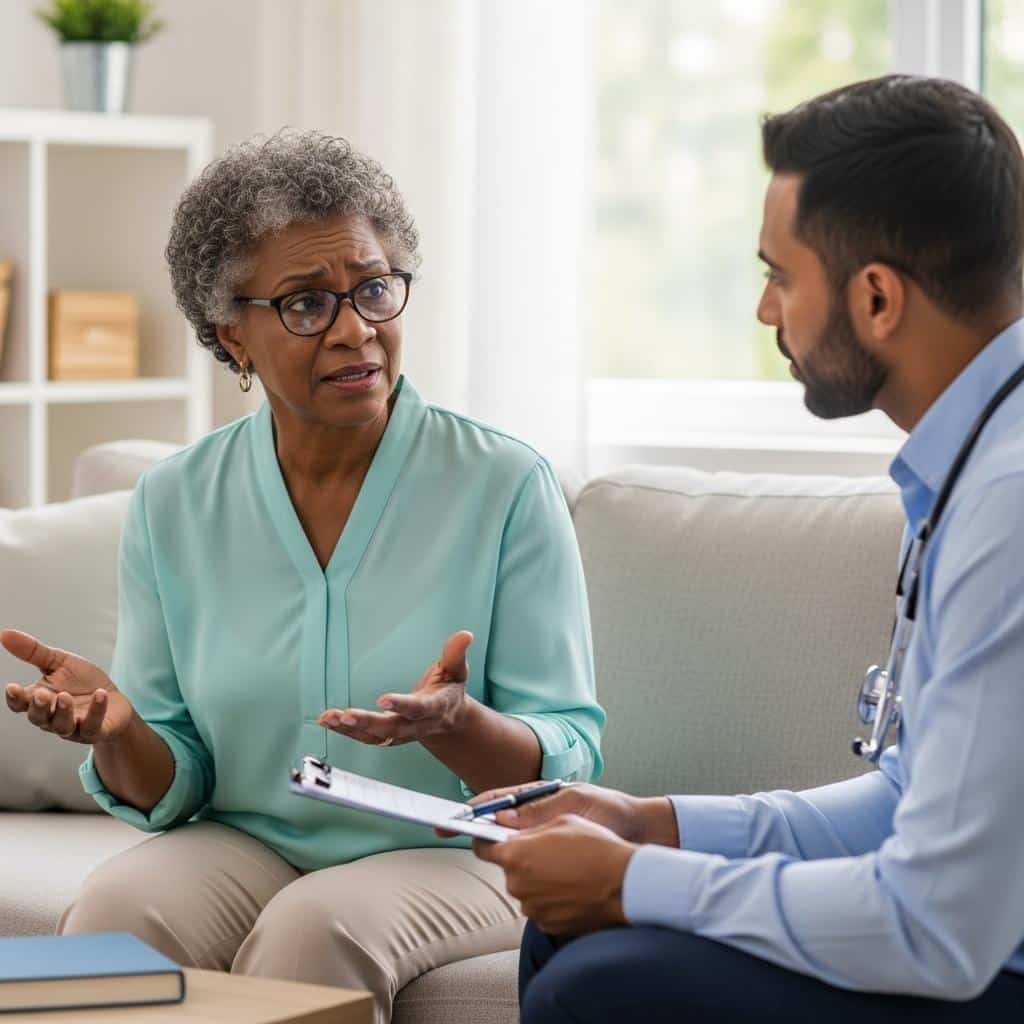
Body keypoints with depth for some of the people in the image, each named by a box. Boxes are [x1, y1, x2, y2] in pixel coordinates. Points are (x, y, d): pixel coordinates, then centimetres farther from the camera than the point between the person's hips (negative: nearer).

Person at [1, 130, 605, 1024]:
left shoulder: (506, 487, -6)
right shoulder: (173, 505, 4)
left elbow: (568, 762, -7)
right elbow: (172, 787, 6)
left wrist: (455, 726, -29)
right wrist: (119, 733, -18)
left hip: (453, 852, -2)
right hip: (244, 842, 2)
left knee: (317, 926, -34)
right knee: (119, 906, -29)